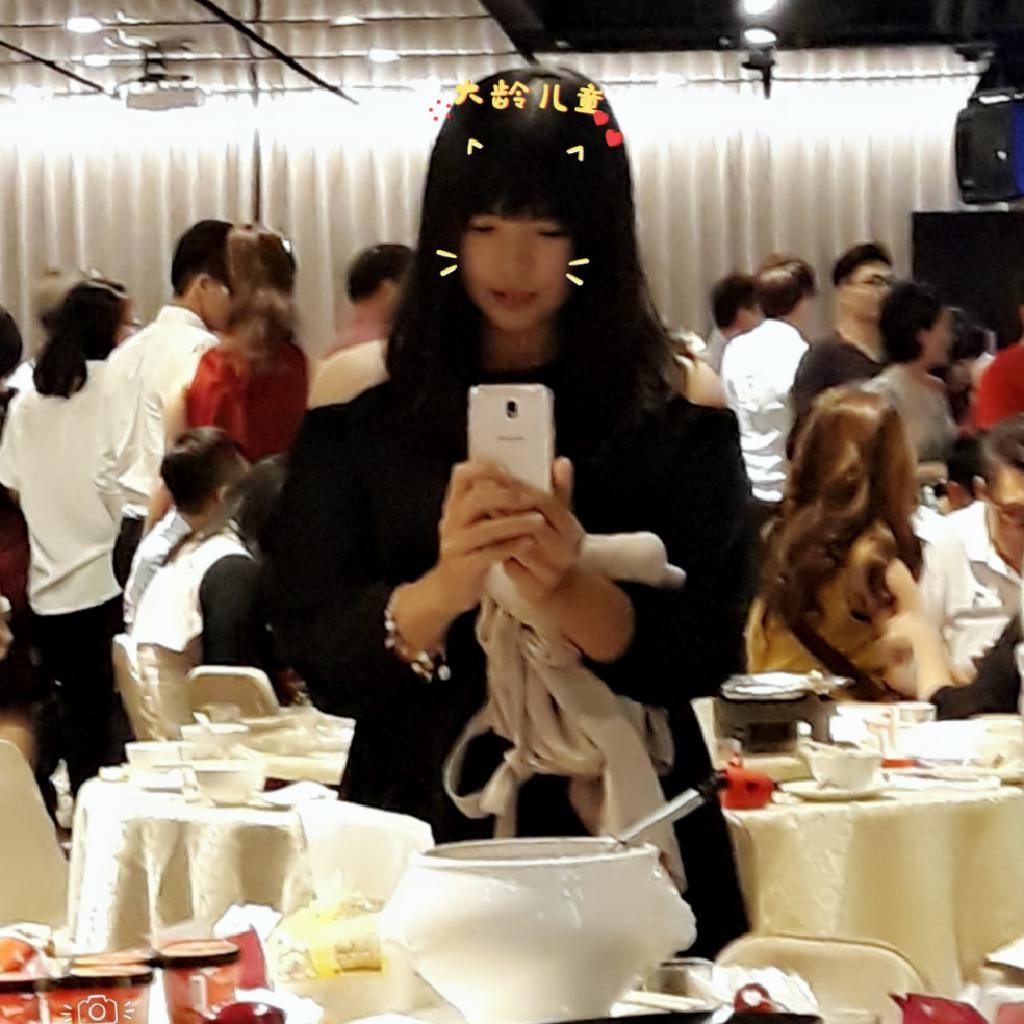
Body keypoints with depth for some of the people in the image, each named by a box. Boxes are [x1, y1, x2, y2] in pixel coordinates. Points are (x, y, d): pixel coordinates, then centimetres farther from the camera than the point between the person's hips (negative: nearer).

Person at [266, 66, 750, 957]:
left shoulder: (674, 409, -2)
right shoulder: (364, 406, -1)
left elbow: (705, 652, -8)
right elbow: (318, 658, -6)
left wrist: (574, 596, -27)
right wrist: (442, 592, -25)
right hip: (421, 835, 1)